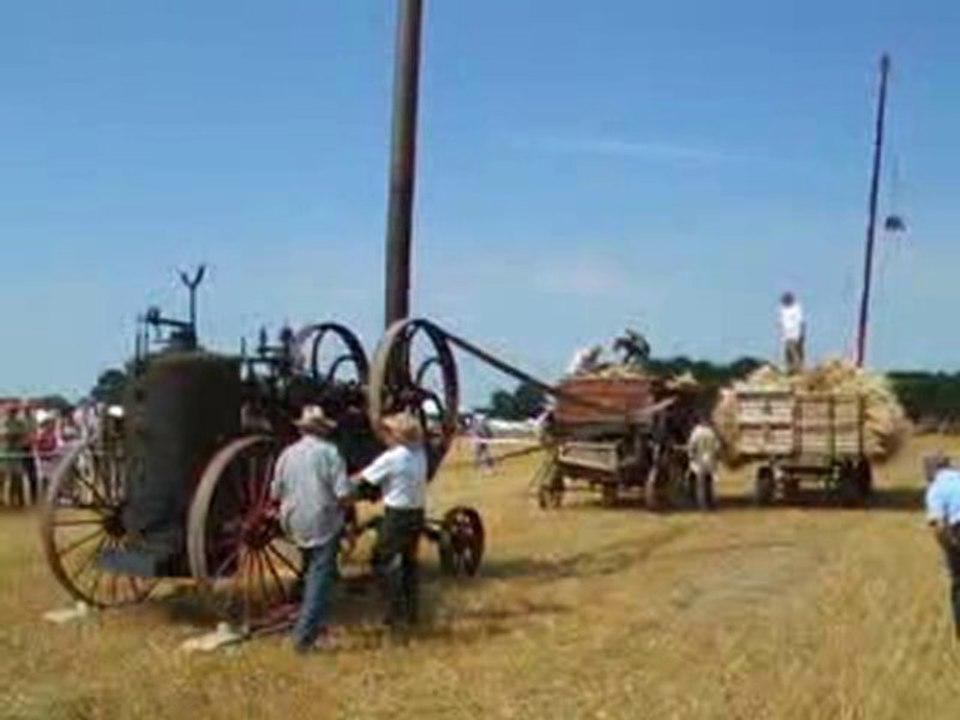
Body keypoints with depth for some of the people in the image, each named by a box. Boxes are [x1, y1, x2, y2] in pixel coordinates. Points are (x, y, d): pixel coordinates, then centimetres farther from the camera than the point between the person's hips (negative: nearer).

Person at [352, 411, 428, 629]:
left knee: (385, 561, 4)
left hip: (397, 515, -7)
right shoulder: (420, 454, 1)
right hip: (417, 513, 7)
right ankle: (411, 611, 22)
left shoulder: (390, 458, -16)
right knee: (409, 561, 18)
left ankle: (396, 614, 1)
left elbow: (362, 477, -7)